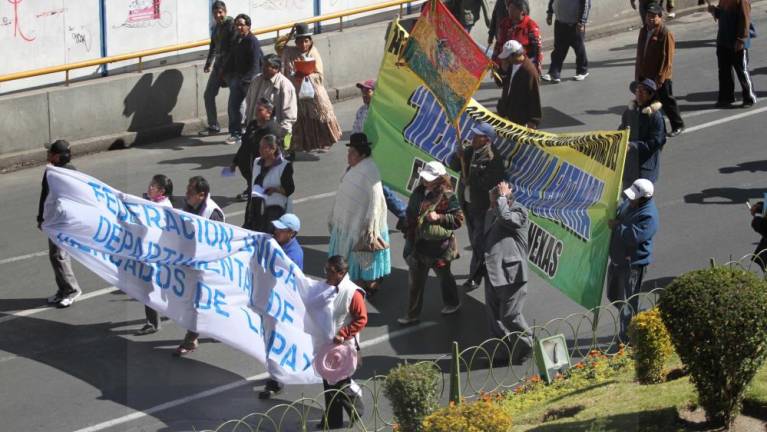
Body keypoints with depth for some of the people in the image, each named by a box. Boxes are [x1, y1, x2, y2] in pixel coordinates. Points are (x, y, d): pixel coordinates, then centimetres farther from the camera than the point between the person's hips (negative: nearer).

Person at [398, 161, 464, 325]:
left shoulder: (447, 196, -18)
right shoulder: (418, 192, 1)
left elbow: (458, 219, -17)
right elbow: (410, 212, 15)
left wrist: (439, 217, -28)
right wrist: (409, 232, 11)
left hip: (438, 244, -6)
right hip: (418, 243, 6)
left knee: (443, 275, 18)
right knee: (415, 281, 10)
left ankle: (453, 303, 42)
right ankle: (413, 314, 20)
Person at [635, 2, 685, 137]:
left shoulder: (666, 33, -16)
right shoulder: (644, 31, 7)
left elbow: (668, 59, -18)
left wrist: (660, 79, -19)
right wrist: (638, 74, 11)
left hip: (660, 77, -7)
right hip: (645, 75, 7)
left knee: (667, 102, 6)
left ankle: (678, 126, 22)